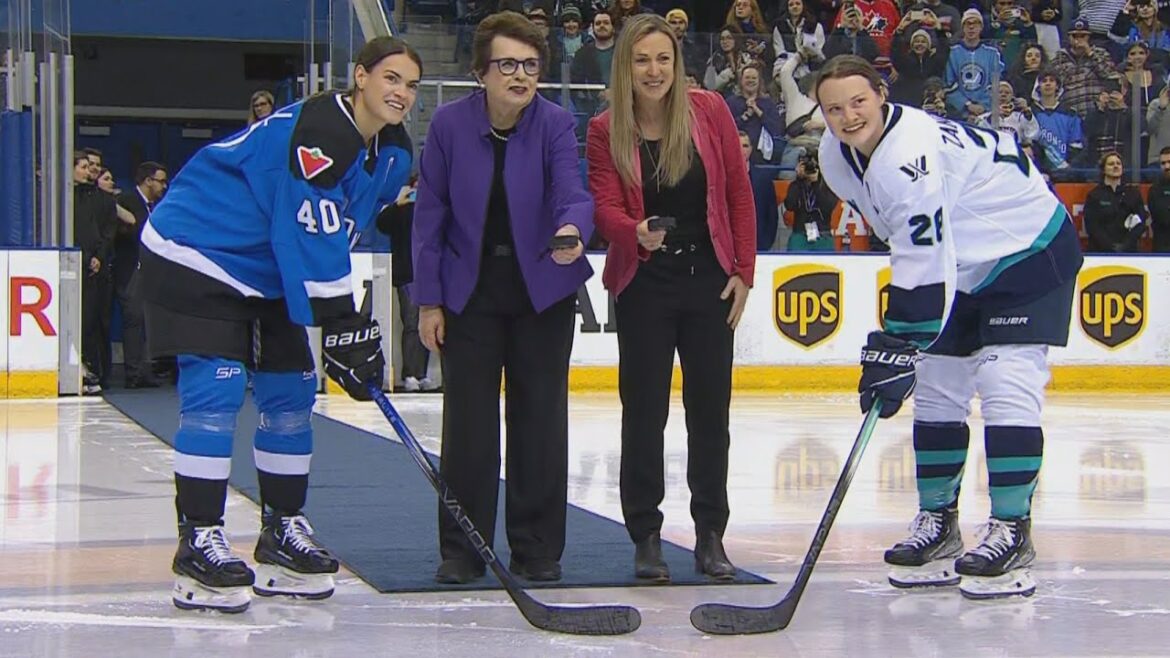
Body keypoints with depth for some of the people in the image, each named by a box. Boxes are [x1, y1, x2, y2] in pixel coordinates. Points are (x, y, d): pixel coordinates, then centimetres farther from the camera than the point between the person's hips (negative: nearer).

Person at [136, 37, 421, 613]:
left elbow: (337, 239, 12)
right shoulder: (317, 132, -26)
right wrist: (341, 330, -28)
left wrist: (357, 328, 6)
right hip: (193, 258, -10)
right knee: (216, 389, -16)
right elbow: (309, 241, -29)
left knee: (291, 392, 8)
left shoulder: (392, 155, 4)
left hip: (264, 276, 10)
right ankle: (198, 545, -12)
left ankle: (282, 533, 19)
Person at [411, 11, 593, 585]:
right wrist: (428, 301, -5)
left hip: (543, 290, 0)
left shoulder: (556, 124, -9)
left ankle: (538, 549, 16)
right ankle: (462, 549, 12)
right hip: (469, 290, 0)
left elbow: (573, 193, -22)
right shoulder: (449, 123, -9)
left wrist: (572, 233, -46)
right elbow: (430, 214, -3)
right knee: (468, 422, 1)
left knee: (541, 419, 5)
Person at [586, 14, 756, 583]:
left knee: (710, 408, 7)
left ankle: (710, 536, 17)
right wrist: (637, 232, -36)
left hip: (708, 279, 1)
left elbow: (739, 194, 0)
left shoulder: (709, 111, -4)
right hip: (644, 285, -1)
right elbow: (605, 208, -14)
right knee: (644, 409, 1)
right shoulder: (605, 131, -6)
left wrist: (743, 272, -2)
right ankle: (646, 539, 11)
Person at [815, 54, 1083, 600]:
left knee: (1005, 382, -18)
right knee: (936, 388, 6)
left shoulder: (911, 156, -33)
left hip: (1029, 251, -9)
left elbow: (924, 267, -36)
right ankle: (937, 522, 16)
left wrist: (895, 349, -35)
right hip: (960, 264, 9)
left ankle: (1011, 531, -12)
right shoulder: (837, 156, -4)